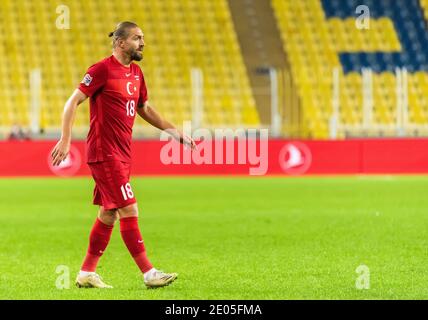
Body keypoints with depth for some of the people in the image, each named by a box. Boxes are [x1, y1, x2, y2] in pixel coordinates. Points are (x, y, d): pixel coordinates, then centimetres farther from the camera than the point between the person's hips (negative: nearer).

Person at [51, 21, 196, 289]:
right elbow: (73, 102, -12)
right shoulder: (102, 70, -12)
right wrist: (65, 140, -20)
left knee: (109, 214, 11)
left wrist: (175, 131, 20)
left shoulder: (136, 73, 13)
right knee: (129, 210, -10)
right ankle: (149, 273, -9)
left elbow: (145, 109, 25)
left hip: (122, 154, 9)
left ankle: (87, 273, 19)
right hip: (105, 153, -9)